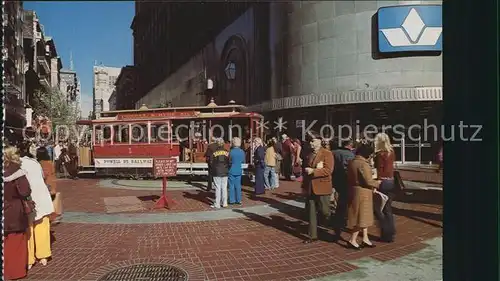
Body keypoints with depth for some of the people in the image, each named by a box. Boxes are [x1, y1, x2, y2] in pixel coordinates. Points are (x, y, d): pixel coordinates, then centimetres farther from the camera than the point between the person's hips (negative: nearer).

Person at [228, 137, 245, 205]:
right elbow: (243, 161, 8)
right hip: (239, 171, 4)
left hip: (232, 171, -4)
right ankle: (238, 200, 15)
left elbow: (229, 161, -9)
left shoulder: (231, 151, -16)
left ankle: (232, 200, 9)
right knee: (238, 185, 11)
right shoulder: (242, 152, -2)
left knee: (231, 185, 6)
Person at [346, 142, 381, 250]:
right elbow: (368, 181, -22)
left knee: (364, 216, 18)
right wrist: (377, 183, -2)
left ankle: (365, 238, 25)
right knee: (361, 216, 1)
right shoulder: (363, 164, -20)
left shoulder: (351, 162, 8)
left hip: (354, 190, 9)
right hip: (362, 192, -9)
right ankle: (352, 240, 6)